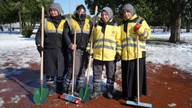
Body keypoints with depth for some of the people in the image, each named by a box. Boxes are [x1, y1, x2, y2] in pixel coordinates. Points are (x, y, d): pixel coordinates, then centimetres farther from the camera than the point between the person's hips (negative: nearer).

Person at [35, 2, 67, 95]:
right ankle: (50, 87, 22)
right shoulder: (46, 21, 8)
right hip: (48, 50, 0)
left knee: (61, 69, 6)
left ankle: (60, 87, 23)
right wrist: (39, 44, -5)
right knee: (49, 69, 6)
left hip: (61, 50, 0)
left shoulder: (64, 22, 7)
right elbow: (39, 34, 9)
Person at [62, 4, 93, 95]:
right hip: (74, 49, -4)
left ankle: (79, 89, 22)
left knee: (82, 70, 9)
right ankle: (67, 89, 8)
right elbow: (66, 34, 0)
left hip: (86, 50, 4)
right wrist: (70, 44, -15)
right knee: (74, 70, -9)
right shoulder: (69, 22, 5)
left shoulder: (89, 22, 14)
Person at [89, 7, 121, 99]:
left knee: (110, 75, 10)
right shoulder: (97, 26, 9)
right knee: (96, 74, 8)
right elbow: (92, 39, 14)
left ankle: (110, 90, 27)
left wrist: (118, 53, -3)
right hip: (97, 55, 2)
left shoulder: (115, 26, 3)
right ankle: (96, 90, 24)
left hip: (111, 56, -2)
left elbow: (118, 41, 2)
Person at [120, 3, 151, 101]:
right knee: (126, 74, 10)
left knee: (137, 74, 4)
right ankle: (127, 93, 25)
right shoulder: (122, 23, 15)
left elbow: (147, 34, -2)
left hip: (138, 53, -3)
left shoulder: (140, 21, 2)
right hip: (125, 54, 4)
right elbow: (119, 38, 20)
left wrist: (140, 30, -20)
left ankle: (136, 94, 17)